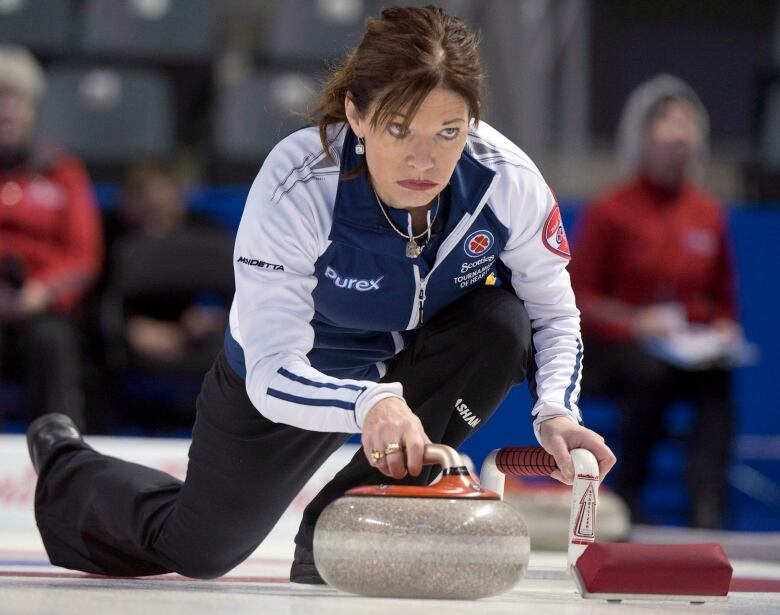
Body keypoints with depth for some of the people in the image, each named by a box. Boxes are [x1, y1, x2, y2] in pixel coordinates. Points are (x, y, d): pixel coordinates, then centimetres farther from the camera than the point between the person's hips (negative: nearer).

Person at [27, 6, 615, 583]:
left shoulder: (509, 180, -31)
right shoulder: (296, 184, -38)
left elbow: (554, 315, -15)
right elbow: (273, 373, -41)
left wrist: (555, 411, -35)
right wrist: (368, 403, -61)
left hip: (416, 358, 2)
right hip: (289, 374, -2)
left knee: (499, 325, -31)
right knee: (195, 549, 13)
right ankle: (68, 473, 48)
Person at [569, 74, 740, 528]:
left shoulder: (709, 214, 10)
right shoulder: (612, 212, -1)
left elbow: (724, 302, 17)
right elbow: (579, 298, -3)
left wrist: (723, 331, -6)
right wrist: (635, 322, -18)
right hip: (612, 350, -3)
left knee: (717, 377, -31)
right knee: (653, 372, -37)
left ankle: (708, 506, -38)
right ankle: (628, 493, -24)